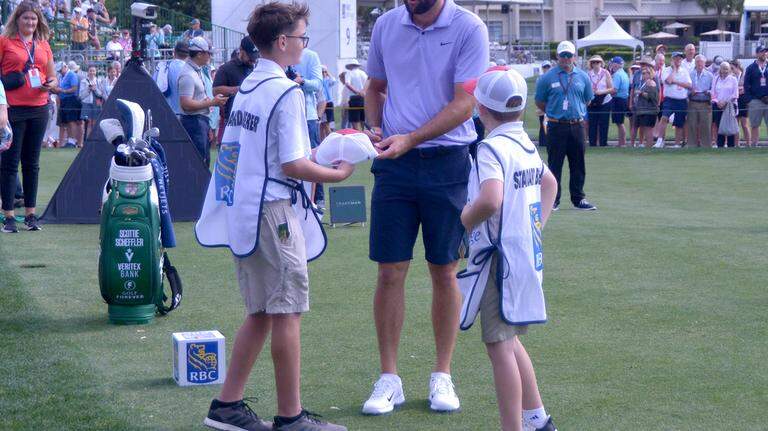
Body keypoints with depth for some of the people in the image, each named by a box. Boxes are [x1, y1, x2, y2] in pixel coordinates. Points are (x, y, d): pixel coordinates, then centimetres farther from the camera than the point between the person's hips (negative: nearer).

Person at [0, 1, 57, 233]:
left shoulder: (43, 45, 13)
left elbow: (52, 77, 19)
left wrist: (50, 84, -3)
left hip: (38, 108, 4)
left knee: (32, 163, 10)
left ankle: (30, 214, 16)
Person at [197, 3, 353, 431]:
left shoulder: (247, 87, 13)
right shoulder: (286, 92, -14)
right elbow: (293, 166, -17)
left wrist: (312, 154, 19)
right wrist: (339, 173, -4)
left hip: (240, 211, 9)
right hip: (272, 211, -9)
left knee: (260, 312, 16)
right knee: (287, 313, -2)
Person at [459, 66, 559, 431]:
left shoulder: (492, 148, -17)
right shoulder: (526, 144, 11)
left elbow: (490, 199, -33)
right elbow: (550, 183, 28)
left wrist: (461, 223, -17)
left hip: (500, 255, -9)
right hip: (528, 252, 9)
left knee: (499, 345, -4)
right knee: (508, 340, 21)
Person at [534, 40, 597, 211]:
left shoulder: (582, 77, 7)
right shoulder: (548, 77, -1)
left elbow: (588, 100, 19)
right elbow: (539, 102, 7)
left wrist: (577, 112, 13)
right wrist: (554, 112, 7)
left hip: (577, 125, 3)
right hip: (556, 127, -3)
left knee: (578, 165, 7)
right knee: (554, 164, -1)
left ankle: (578, 198, 15)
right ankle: (553, 199, 6)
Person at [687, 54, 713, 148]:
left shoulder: (709, 75, 11)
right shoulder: (689, 74, 11)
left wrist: (709, 92, -10)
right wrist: (691, 92, -10)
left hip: (705, 104, 0)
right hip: (693, 103, 0)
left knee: (706, 126, -2)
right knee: (692, 126, -1)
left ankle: (706, 145, 3)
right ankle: (692, 145, 5)